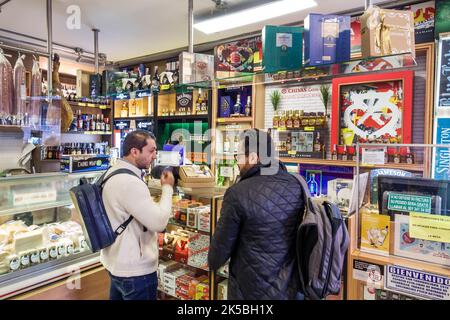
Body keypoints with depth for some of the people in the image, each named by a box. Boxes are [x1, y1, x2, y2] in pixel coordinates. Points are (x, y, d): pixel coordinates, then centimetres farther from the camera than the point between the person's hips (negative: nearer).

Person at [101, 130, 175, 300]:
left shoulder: (113, 173, 6)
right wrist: (167, 188, -14)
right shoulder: (130, 182, -27)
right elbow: (159, 223, -25)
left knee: (118, 295, 23)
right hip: (135, 270, -10)